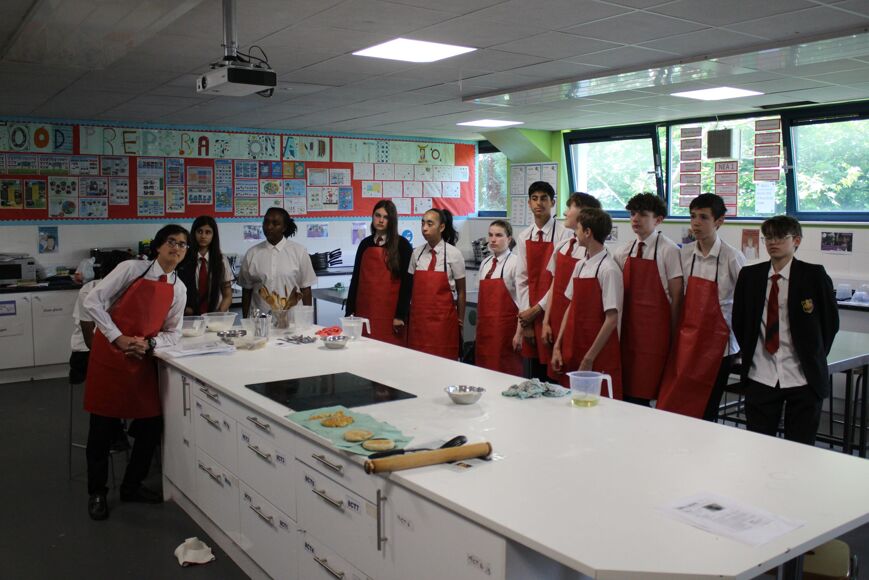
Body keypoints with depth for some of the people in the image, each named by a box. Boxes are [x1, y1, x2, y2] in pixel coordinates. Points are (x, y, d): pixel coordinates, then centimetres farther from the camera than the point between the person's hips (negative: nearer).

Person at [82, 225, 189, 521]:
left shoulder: (179, 289, 5)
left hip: (143, 360, 5)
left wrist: (149, 343, -12)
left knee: (151, 424, 6)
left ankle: (132, 486, 27)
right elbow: (93, 301, -12)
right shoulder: (132, 268, -10)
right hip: (109, 354, -4)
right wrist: (118, 338, -17)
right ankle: (97, 492, 23)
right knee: (103, 425, 4)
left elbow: (173, 332, 8)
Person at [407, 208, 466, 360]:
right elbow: (410, 287, 11)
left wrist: (460, 321, 3)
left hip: (443, 318, -3)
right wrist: (406, 315, 7)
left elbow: (461, 291, 0)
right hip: (418, 317, 3)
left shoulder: (453, 254, -5)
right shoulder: (417, 253, 4)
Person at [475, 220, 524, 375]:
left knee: (507, 372, 1)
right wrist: (480, 326, 14)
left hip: (505, 327, -6)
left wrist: (519, 333, -15)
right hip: (485, 328, 6)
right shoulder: (485, 263, 11)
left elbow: (522, 300, -13)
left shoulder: (515, 263, -10)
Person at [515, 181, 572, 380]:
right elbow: (522, 279, 5)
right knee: (533, 372, 10)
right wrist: (526, 321, 0)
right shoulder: (524, 237, 7)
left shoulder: (563, 235, -8)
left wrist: (537, 309, -9)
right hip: (530, 312, 4)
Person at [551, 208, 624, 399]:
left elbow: (612, 320, -15)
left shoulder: (608, 269, -14)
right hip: (573, 352, 7)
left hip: (599, 358, -6)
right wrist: (558, 346, 7)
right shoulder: (580, 265, 8)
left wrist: (589, 358, -15)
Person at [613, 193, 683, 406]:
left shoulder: (669, 250, -7)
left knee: (645, 391, -4)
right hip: (629, 328, 5)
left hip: (655, 329, -5)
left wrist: (674, 335, -4)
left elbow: (676, 297, -5)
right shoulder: (623, 252, 9)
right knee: (628, 389, 5)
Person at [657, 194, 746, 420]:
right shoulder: (684, 253, 3)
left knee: (705, 409, 4)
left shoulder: (732, 257, -10)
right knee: (671, 404, 5)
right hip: (685, 339, 4)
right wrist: (676, 330, 10)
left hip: (717, 342, -4)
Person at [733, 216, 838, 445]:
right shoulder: (749, 276, 3)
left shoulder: (814, 275, -4)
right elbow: (739, 321, 12)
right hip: (760, 377, 2)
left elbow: (831, 321, 4)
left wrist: (815, 360, 5)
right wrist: (751, 355, 8)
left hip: (803, 377, -2)